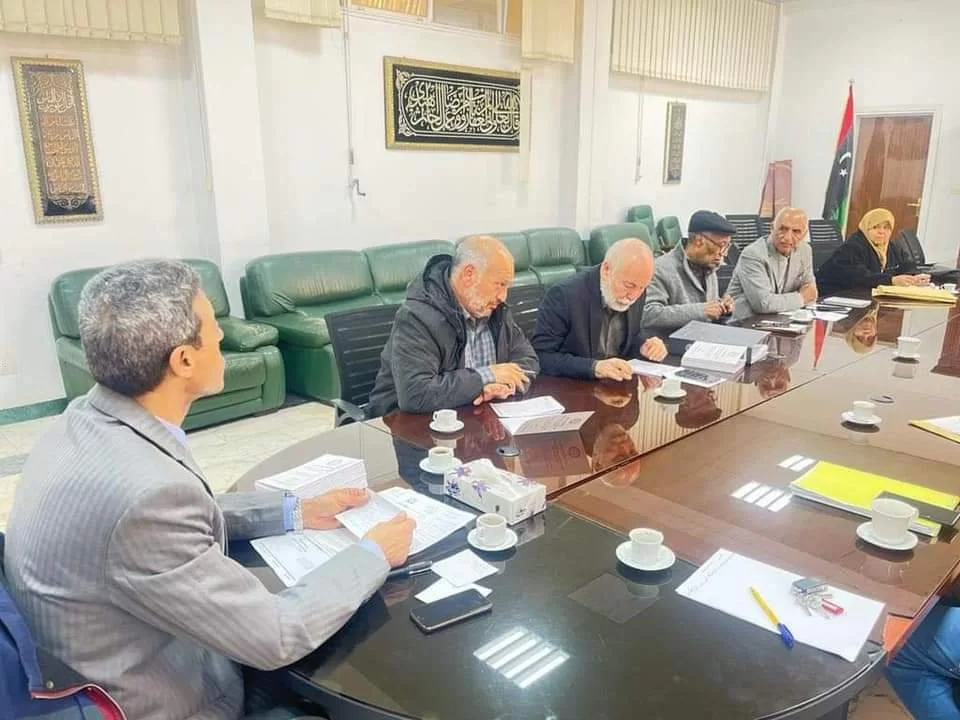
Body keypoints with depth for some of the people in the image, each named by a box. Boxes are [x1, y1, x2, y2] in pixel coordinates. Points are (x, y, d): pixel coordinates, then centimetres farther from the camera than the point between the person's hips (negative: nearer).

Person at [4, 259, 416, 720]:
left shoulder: (89, 419, -9)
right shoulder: (143, 491, -36)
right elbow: (275, 638, -26)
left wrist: (296, 512, 3)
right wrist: (374, 554, -13)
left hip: (135, 669, 7)